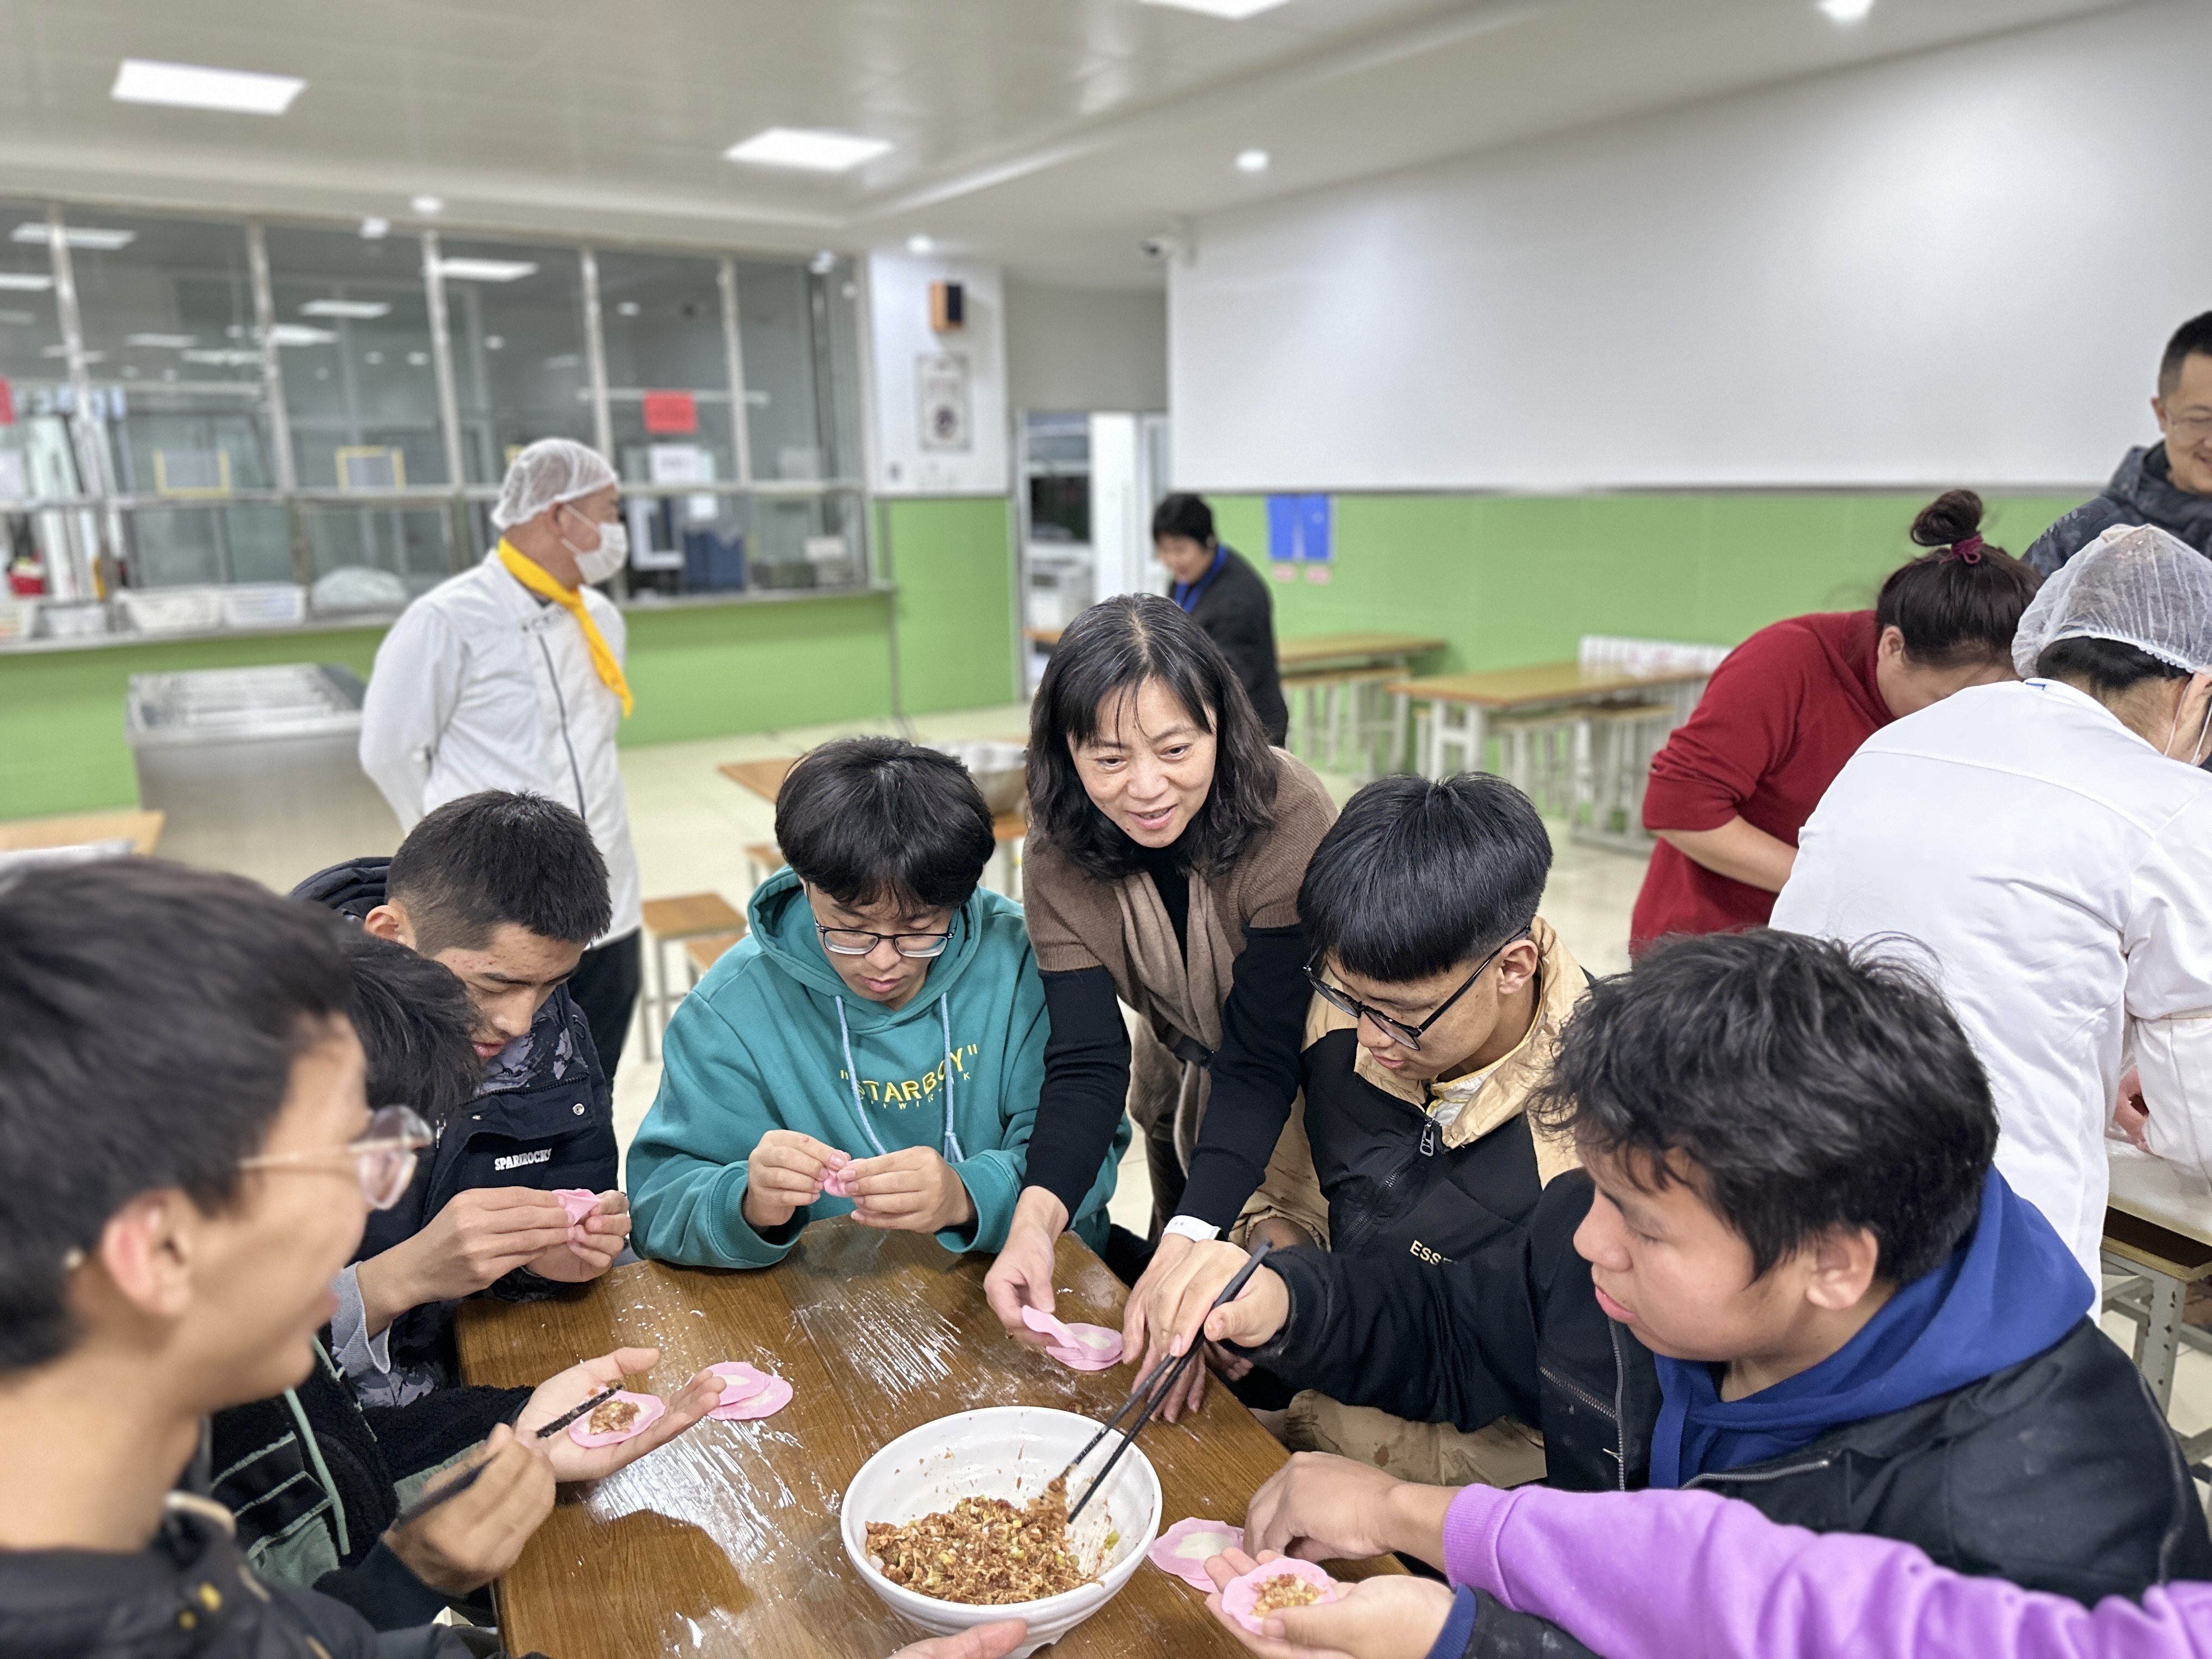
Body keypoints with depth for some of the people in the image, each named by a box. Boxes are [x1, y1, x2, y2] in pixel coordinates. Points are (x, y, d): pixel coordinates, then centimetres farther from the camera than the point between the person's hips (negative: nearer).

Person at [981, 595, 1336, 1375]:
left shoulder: (1290, 819, -35)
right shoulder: (1061, 853, -22)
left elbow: (1263, 1060, -36)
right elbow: (1086, 1059, -27)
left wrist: (1192, 1237, -49)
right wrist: (1036, 1217, -45)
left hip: (1306, 1092, -3)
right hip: (1180, 1086, 4)